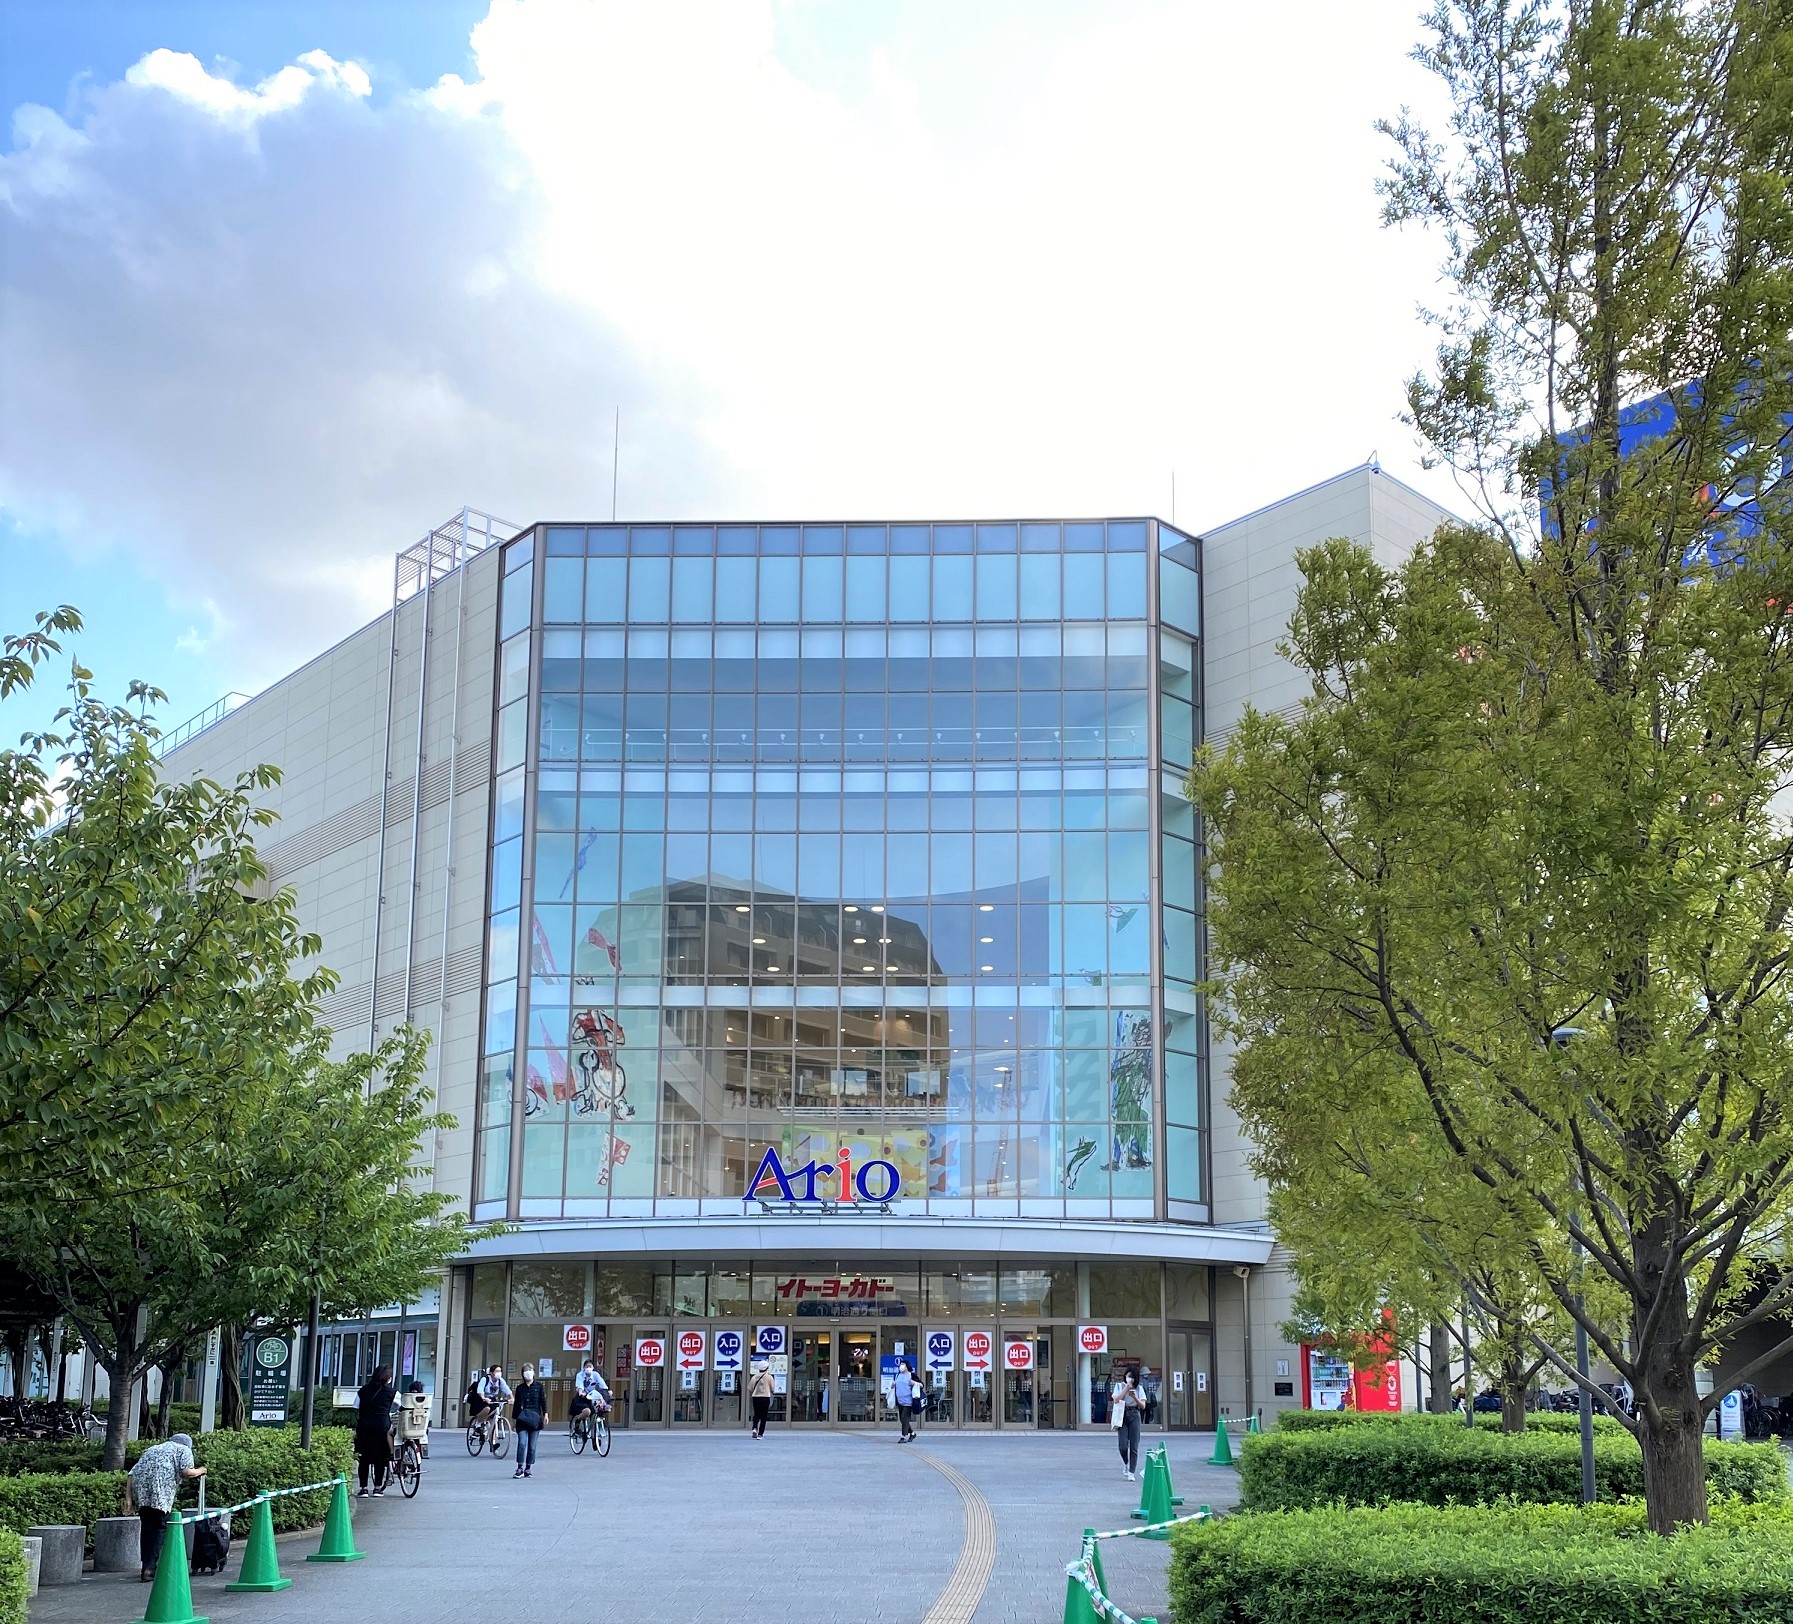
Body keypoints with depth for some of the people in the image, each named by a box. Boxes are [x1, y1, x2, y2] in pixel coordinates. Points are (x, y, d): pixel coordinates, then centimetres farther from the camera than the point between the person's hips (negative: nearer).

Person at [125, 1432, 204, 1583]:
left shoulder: (152, 1449, 35)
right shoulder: (184, 1450, 20)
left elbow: (131, 1475, 23)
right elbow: (186, 1471, 0)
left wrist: (129, 1498, 17)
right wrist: (199, 1471, 20)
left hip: (141, 1489, 5)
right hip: (161, 1490, -5)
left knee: (147, 1528, 15)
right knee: (160, 1527, 2)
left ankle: (146, 1566, 18)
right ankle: (150, 1568, -6)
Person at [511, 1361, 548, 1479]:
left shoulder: (539, 1386, 6)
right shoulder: (520, 1388, 10)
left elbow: (543, 1401, 4)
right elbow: (516, 1404, 14)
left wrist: (545, 1414, -7)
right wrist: (513, 1418, 13)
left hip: (534, 1419, 0)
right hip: (522, 1419, 0)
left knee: (532, 1445, 3)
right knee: (522, 1443, -13)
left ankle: (528, 1468, 11)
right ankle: (520, 1468, -10)